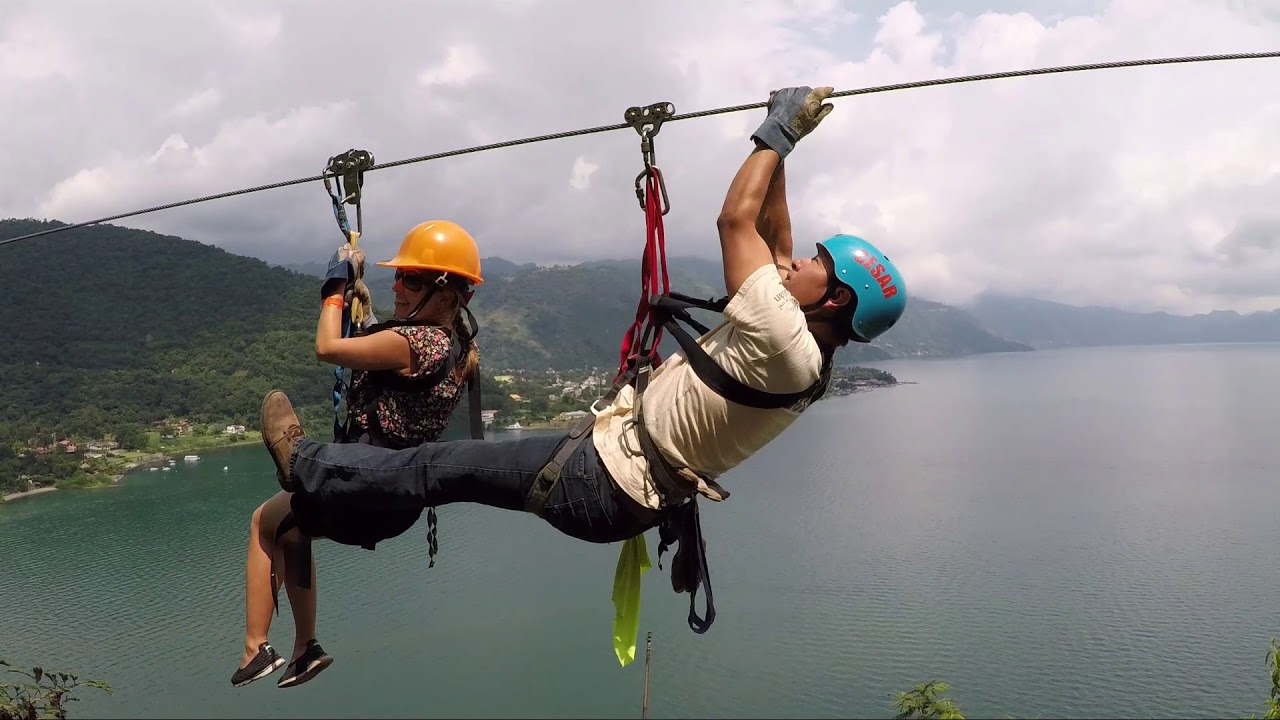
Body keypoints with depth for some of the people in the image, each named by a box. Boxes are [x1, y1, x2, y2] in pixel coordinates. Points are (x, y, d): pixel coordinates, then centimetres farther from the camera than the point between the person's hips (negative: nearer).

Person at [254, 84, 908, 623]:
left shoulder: (785, 344, -26)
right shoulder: (802, 352, 3)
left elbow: (736, 219, -26)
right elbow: (773, 239, 10)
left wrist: (779, 131, -14)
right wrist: (779, 147, 9)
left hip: (598, 484, -9)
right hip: (637, 486, 9)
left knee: (441, 466, 2)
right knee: (460, 458, 18)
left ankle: (308, 467, 20)